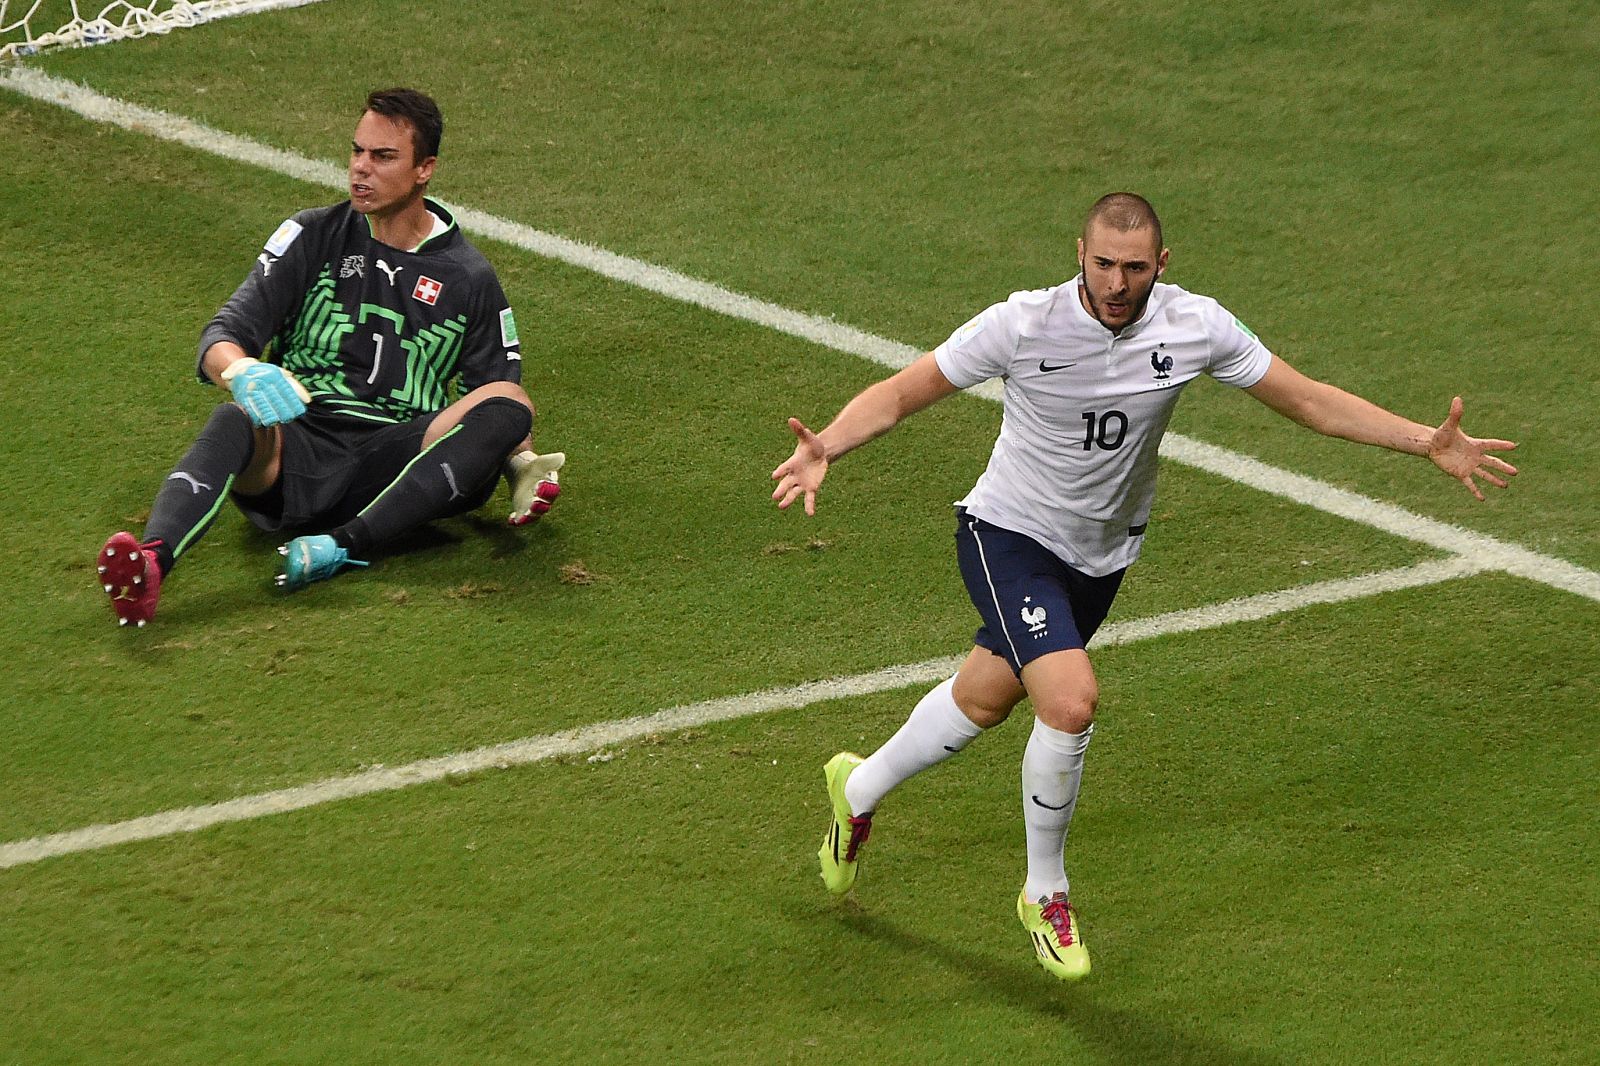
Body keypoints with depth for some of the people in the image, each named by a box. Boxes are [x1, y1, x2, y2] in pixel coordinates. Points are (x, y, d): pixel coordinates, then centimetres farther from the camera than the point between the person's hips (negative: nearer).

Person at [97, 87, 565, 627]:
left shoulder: (469, 278, 15)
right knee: (235, 421, -35)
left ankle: (345, 545, -40)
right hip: (297, 448, -1)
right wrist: (240, 370, -22)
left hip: (392, 464, 1)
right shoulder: (313, 236, 13)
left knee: (508, 405, -26)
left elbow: (500, 393, 18)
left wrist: (519, 459, -6)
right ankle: (151, 560, -63)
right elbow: (226, 332, 3)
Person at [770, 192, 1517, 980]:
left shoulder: (1194, 328, -15)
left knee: (982, 701, 18)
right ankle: (1045, 895, 1)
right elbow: (898, 395, -16)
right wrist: (825, 448, -35)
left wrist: (1428, 442, -14)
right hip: (1009, 536, -5)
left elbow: (1310, 400, -6)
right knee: (1071, 701, -24)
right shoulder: (1021, 326, -23)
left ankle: (860, 789, 49)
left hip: (1102, 553, 5)